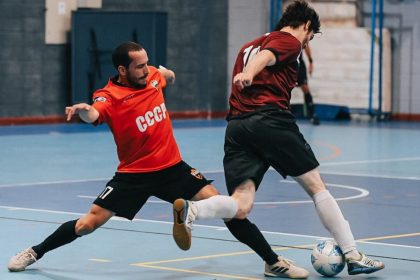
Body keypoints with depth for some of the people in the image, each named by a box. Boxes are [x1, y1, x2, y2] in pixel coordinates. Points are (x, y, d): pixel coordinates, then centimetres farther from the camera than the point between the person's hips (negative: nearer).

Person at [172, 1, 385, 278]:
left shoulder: (249, 45, 30)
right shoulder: (290, 41, 6)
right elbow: (265, 56, -15)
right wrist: (248, 75, -33)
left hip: (236, 126, 6)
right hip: (271, 118, -6)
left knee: (240, 208, -6)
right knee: (317, 186, 6)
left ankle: (192, 208, -34)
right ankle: (353, 256, 9)